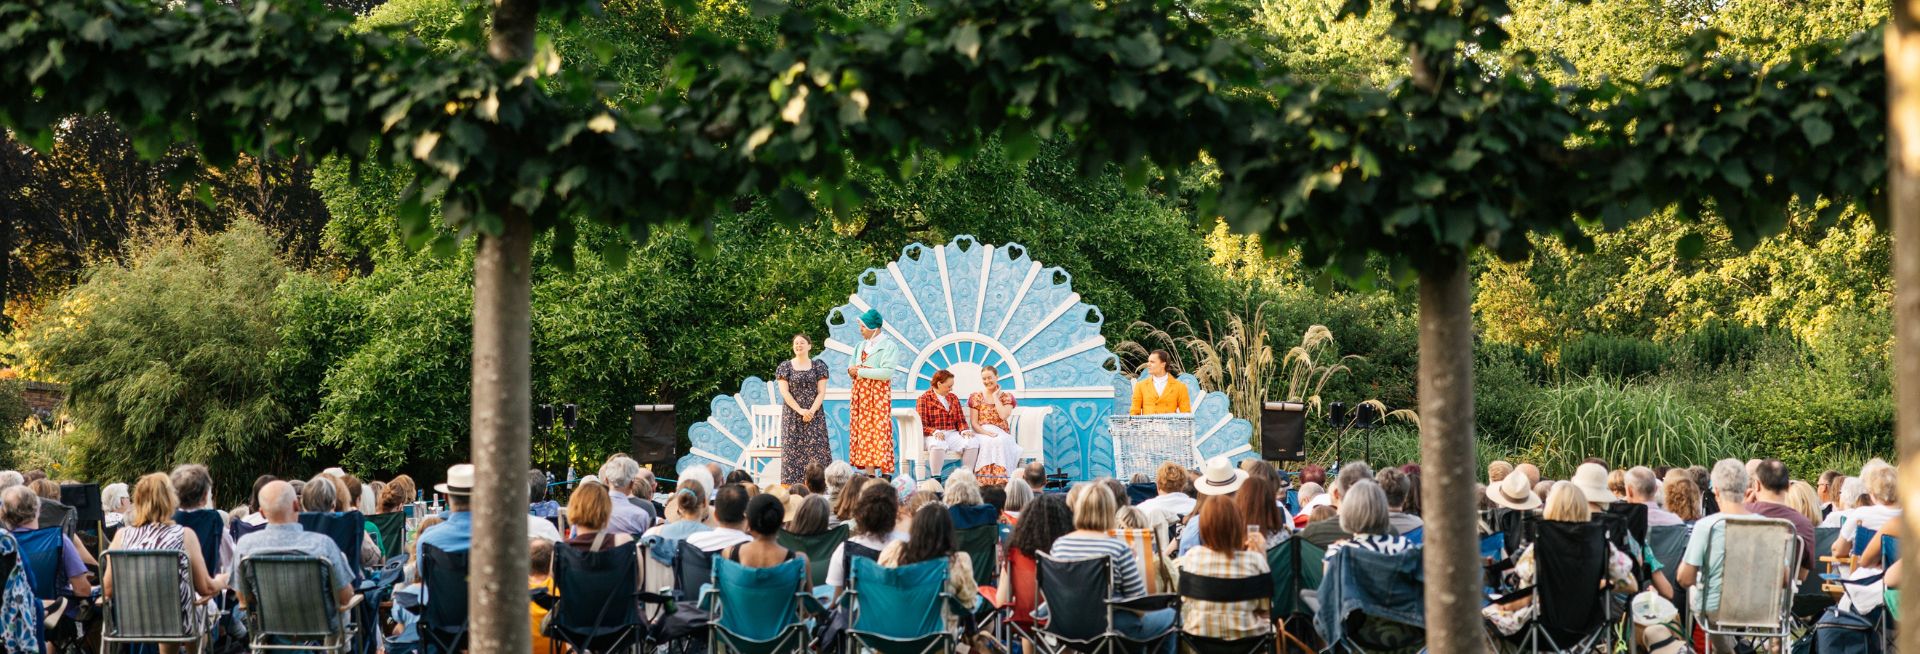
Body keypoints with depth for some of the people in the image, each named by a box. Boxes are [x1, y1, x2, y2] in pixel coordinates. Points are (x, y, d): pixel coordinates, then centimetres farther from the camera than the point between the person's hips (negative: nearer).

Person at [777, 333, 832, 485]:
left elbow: (821, 392, 0)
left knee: (815, 449, -6)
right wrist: (800, 410, -14)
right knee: (793, 450, -5)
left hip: (814, 414, 1)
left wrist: (811, 411, -14)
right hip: (792, 415, -1)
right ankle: (792, 489, -6)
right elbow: (784, 392, -3)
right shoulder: (785, 367, 4)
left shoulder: (818, 366, 6)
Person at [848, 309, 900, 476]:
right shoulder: (861, 346, 17)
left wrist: (861, 371, -15)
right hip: (861, 393, 7)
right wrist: (851, 371, -2)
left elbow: (887, 372, -16)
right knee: (863, 431, 2)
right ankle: (870, 474, 3)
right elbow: (853, 366, 23)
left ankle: (885, 474, -11)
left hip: (878, 395, -7)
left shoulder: (888, 346, -5)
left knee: (879, 430, -10)